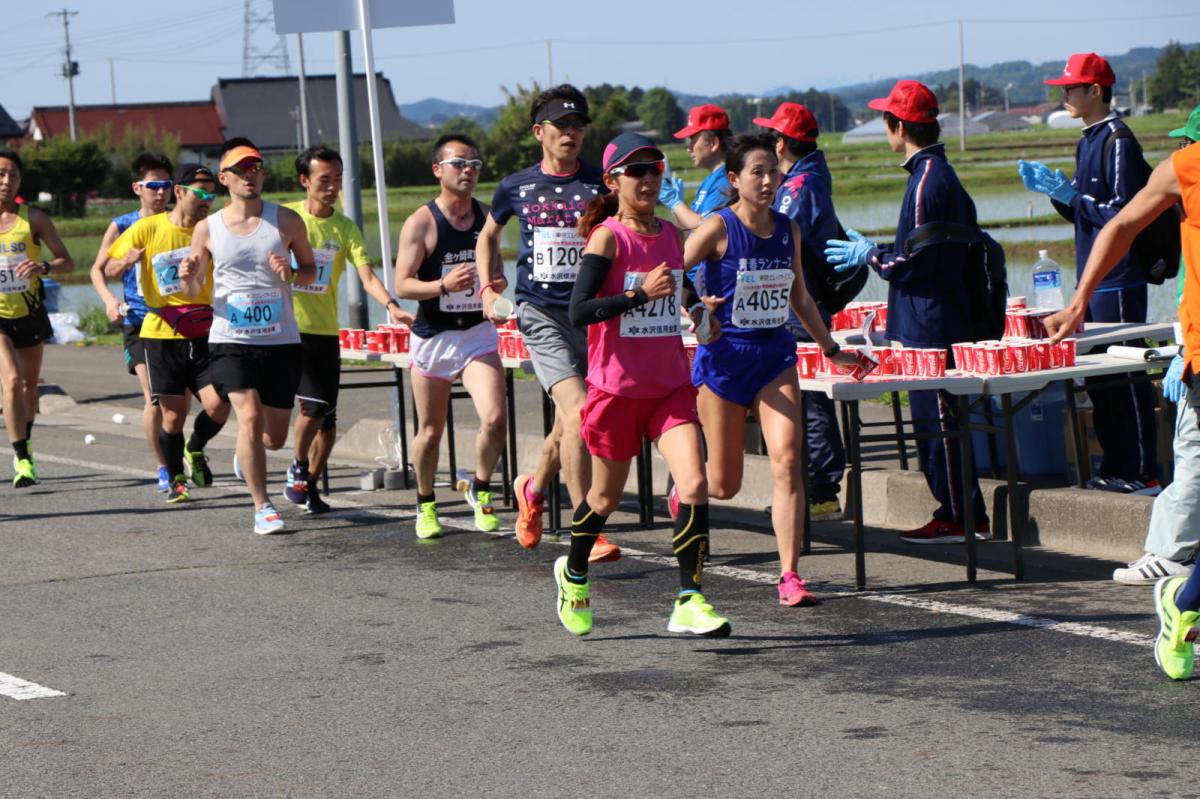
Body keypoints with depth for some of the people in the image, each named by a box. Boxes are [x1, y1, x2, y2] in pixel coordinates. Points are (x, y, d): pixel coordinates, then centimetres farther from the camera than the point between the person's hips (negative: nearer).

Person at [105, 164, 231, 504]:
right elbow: (109, 269, 5)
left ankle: (195, 450, 20)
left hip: (204, 334, 2)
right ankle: (176, 479, 21)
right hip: (162, 335, -2)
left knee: (218, 405, -12)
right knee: (173, 415, -2)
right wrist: (126, 262, -19)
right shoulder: (147, 229, -2)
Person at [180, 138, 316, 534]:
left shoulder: (286, 221, 1)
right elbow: (194, 290, 10)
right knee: (250, 417, -20)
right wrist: (188, 276, -14)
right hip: (231, 341, -1)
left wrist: (292, 274, -13)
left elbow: (311, 270, 10)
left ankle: (246, 453, 44)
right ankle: (262, 507, -9)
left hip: (281, 341, 1)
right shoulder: (207, 228, 1)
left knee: (274, 437, 8)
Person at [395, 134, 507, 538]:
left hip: (479, 333, 3)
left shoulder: (487, 217, 6)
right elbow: (402, 285, -12)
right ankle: (425, 505, 29)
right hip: (433, 337, -3)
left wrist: (496, 284, -4)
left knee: (494, 417, -17)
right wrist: (444, 284, -28)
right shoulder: (421, 223, -8)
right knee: (430, 432, 8)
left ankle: (480, 491, 5)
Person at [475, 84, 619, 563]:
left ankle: (534, 489, 44)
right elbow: (489, 235, 24)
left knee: (569, 425, 12)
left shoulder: (600, 186, 2)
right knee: (577, 412, -20)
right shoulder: (517, 187, 6)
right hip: (541, 313, -2)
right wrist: (487, 289, 11)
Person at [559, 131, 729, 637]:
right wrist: (642, 294, -25)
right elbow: (578, 311, -22)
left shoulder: (671, 234, 8)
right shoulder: (608, 237, -11)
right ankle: (574, 573, 41)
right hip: (617, 387, -4)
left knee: (694, 483, -15)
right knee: (607, 495, 12)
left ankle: (689, 603, -11)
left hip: (670, 386, 4)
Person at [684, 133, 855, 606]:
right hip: (724, 356, -4)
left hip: (776, 356, 4)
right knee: (724, 486, 4)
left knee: (787, 460, -16)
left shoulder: (788, 230, 6)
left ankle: (790, 576, -14)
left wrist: (832, 350, 22)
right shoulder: (718, 228, -9)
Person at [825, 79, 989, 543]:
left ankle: (954, 518, 0)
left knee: (935, 421, -4)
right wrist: (876, 254, 22)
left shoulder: (926, 182, -17)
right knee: (942, 420, 13)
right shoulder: (943, 175, 15)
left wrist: (869, 256, -5)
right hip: (943, 321, 10)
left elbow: (913, 262, -20)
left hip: (928, 326, -10)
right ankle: (969, 515, 17)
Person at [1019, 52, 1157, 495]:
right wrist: (1055, 190, 4)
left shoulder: (1118, 142, -13)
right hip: (1091, 279, 9)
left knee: (1125, 375, -7)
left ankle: (1142, 471, -3)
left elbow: (1121, 213, -18)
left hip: (1119, 281, -9)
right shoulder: (1088, 141, 15)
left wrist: (1070, 194, -16)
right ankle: (1115, 466, 18)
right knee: (1098, 377, 12)